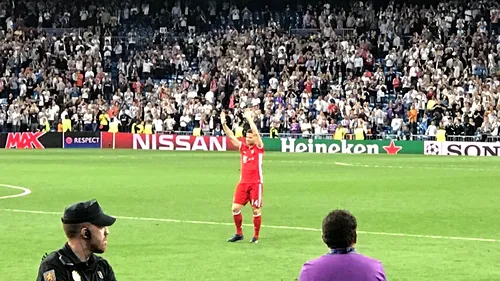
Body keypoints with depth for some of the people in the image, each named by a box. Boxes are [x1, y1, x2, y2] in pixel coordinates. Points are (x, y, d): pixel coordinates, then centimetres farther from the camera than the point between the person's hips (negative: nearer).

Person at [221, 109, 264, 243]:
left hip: (256, 183, -5)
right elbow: (231, 136, 6)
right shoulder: (243, 147, 10)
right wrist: (224, 124, -5)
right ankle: (239, 233, 13)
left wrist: (249, 119, -18)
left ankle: (256, 236, 12)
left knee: (256, 210, 0)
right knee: (235, 208, -2)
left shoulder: (259, 148, -3)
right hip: (243, 183, 5)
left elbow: (256, 133, -18)